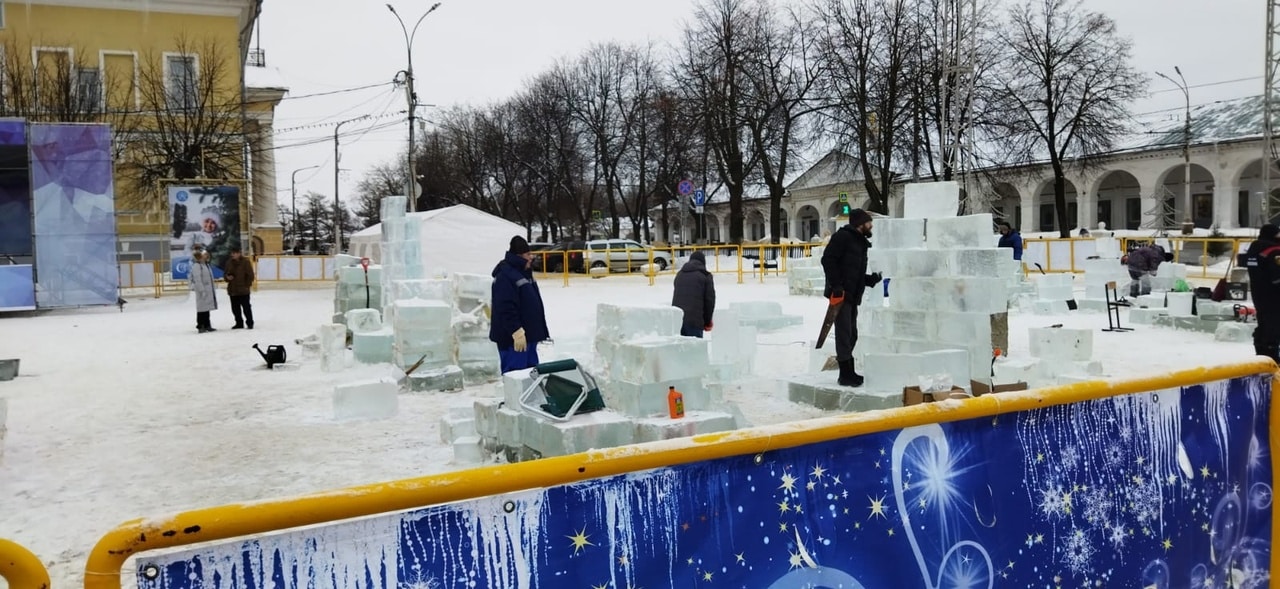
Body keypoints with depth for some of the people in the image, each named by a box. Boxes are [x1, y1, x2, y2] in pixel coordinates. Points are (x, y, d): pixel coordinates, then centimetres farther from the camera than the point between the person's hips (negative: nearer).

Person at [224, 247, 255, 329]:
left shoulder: (245, 261, -7)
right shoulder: (229, 262, 7)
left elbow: (250, 275, -6)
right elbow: (225, 273, 16)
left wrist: (248, 285, -10)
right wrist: (227, 277, -6)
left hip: (243, 290, -5)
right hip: (232, 290, 5)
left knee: (246, 307, 0)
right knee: (235, 308, 10)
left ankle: (249, 323, 10)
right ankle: (239, 323, 20)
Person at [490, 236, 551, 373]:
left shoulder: (523, 272, 16)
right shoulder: (505, 276, -18)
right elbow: (506, 309, -24)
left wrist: (540, 331, 25)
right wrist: (517, 332, -25)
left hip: (529, 335, 11)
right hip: (513, 338, -11)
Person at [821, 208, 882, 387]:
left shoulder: (861, 243, 22)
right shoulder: (842, 237, -7)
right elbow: (828, 260, -16)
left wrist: (872, 279, 7)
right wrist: (836, 285, -21)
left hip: (852, 297, 10)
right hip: (840, 295, -10)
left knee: (851, 334, 13)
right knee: (844, 333, -9)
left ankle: (848, 373, 22)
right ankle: (846, 374, -6)